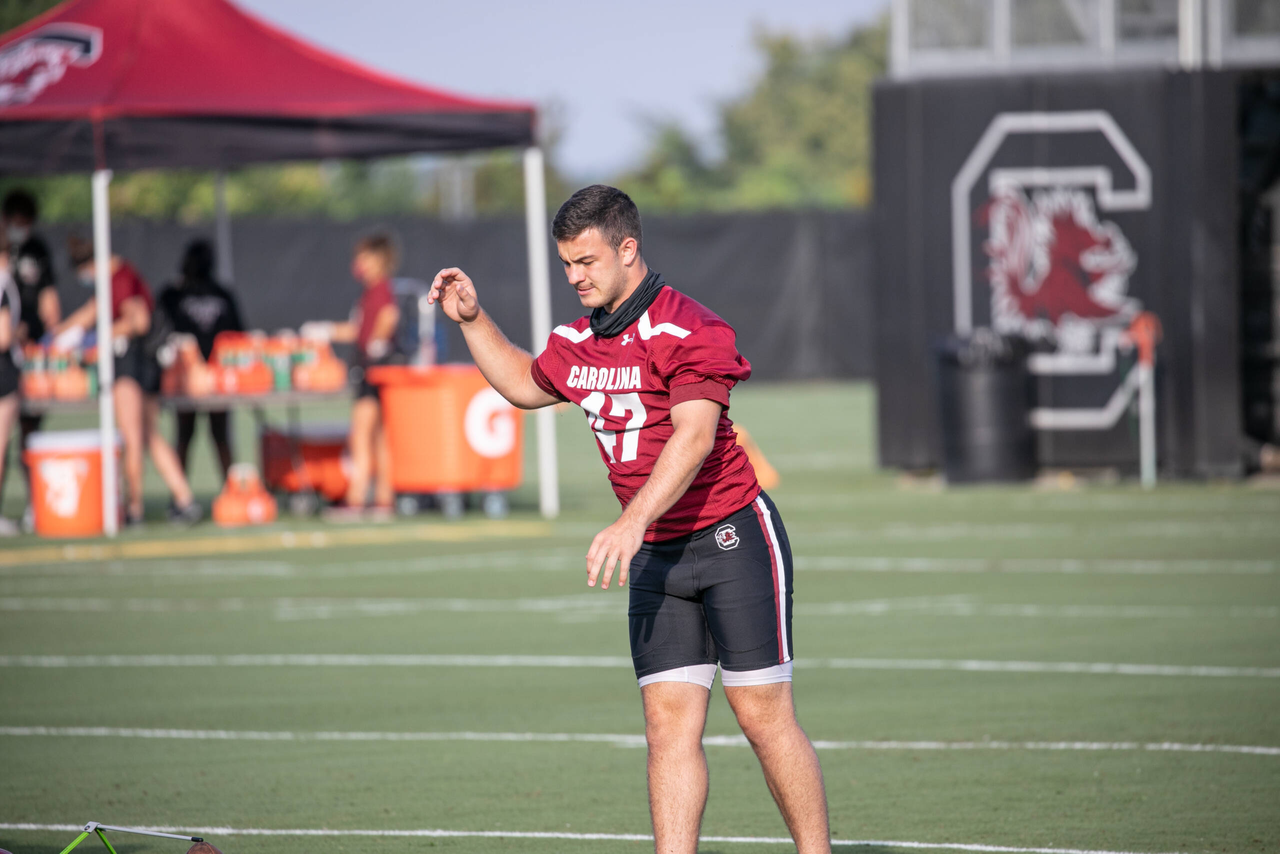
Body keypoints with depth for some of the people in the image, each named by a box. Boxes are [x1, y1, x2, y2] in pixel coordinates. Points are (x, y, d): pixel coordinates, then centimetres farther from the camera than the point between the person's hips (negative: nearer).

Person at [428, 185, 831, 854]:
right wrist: (473, 320, 19)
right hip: (657, 556, 7)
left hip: (733, 540, -7)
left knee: (763, 716, -5)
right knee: (668, 724, -2)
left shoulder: (689, 329, -15)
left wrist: (634, 520, -37)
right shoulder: (577, 343, 10)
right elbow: (525, 384, 32)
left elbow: (694, 436, -27)